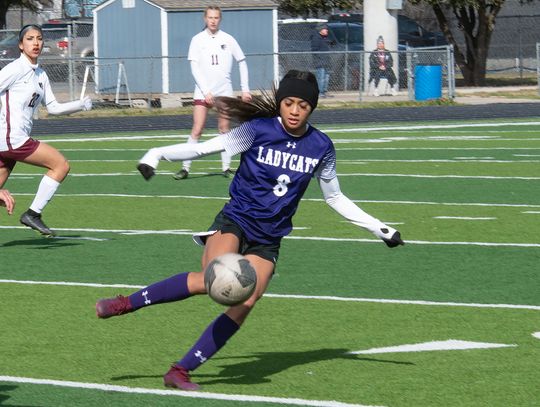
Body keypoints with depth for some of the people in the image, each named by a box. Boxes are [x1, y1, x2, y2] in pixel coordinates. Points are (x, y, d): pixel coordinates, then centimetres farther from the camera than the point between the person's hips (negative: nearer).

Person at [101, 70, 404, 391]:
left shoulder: (321, 147, 2)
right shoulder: (258, 130, -8)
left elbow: (335, 198, 16)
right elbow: (205, 148, -9)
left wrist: (379, 228, 15)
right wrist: (158, 154, -22)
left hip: (267, 241, 4)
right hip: (235, 222, -4)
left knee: (243, 307, -15)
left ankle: (181, 371, -9)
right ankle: (127, 303, -19)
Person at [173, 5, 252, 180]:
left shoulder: (228, 40, 4)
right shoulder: (197, 40, 0)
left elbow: (242, 62, 11)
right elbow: (195, 68, -4)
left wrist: (245, 89, 5)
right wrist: (206, 91, -12)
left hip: (224, 91, 2)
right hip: (203, 92, -1)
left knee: (224, 129, 2)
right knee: (197, 130, -8)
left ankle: (226, 167, 10)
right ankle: (185, 168, -6)